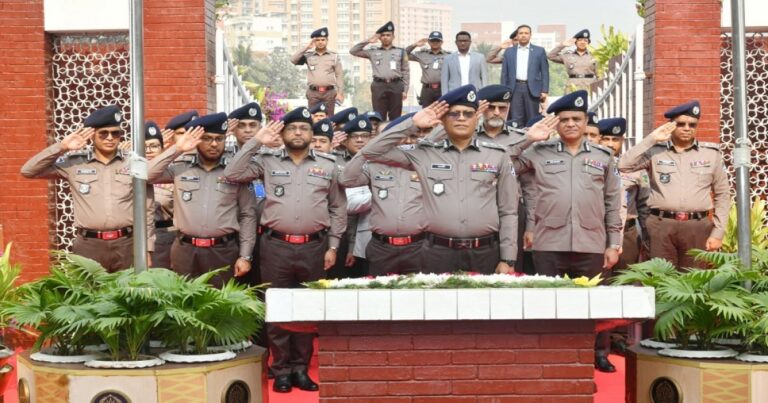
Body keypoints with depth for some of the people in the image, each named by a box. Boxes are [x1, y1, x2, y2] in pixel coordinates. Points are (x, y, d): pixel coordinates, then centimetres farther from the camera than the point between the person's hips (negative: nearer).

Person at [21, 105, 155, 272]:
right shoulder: (74, 162, 4)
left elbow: (147, 210, 8)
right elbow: (28, 171, 3)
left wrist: (147, 249, 4)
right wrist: (62, 147, -5)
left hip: (127, 244, 0)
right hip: (88, 245, 0)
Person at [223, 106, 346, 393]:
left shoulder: (328, 165, 8)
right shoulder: (267, 162, 6)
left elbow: (338, 208, 10)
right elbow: (232, 175, -5)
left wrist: (333, 246, 5)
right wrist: (256, 142, -5)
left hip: (314, 247, 1)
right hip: (276, 246, -1)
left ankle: (301, 367, 18)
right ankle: (281, 369, 13)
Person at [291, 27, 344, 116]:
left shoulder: (334, 56, 8)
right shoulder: (308, 55, 9)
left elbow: (339, 75, 5)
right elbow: (293, 60, -5)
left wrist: (340, 93, -3)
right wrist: (306, 47, -5)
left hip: (329, 92, 0)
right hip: (313, 92, 0)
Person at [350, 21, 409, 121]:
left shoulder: (401, 52, 12)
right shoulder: (373, 52, 13)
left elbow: (406, 72, 10)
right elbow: (353, 51, 9)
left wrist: (405, 90, 2)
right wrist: (367, 41, 4)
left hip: (396, 86, 0)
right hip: (379, 86, 0)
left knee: (395, 117, 2)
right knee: (379, 117, -1)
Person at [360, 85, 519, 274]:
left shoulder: (497, 156, 6)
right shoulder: (425, 154, 6)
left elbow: (508, 212, 7)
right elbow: (371, 152, 4)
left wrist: (508, 260, 1)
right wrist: (413, 124, 0)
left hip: (485, 253, 0)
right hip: (438, 254, 0)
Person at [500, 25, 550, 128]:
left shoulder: (539, 51, 7)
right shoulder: (509, 51, 11)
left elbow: (545, 72, 4)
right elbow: (504, 73, 10)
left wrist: (544, 91, -4)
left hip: (532, 89, -1)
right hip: (515, 88, 1)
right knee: (516, 120, -1)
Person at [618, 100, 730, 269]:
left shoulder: (711, 153, 9)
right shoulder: (655, 150, 7)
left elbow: (722, 195, 12)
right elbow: (624, 166, -7)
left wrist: (718, 232, 5)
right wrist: (651, 139, -7)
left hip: (698, 227, 1)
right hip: (661, 225, -1)